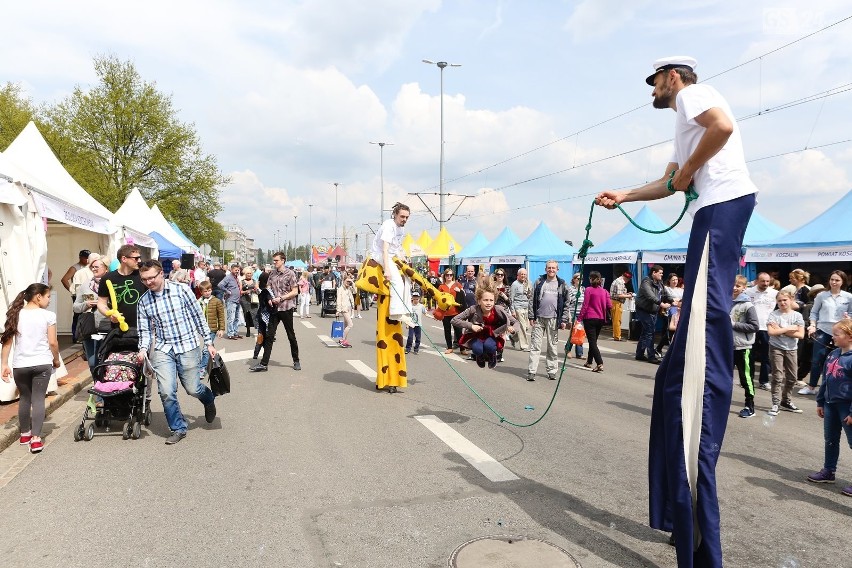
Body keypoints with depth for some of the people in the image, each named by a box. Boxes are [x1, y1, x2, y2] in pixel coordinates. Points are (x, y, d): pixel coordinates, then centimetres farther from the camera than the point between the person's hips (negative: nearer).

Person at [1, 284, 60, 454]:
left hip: (20, 365, 3)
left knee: (24, 398, 18)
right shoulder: (48, 315, -6)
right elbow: (53, 342, -6)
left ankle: (25, 434, 31)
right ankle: (35, 438, -5)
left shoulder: (15, 315, 4)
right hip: (42, 364, -3)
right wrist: (56, 360, 9)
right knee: (38, 399, 0)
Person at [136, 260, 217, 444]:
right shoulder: (143, 301, 4)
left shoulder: (181, 290, -6)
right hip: (163, 349, 3)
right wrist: (143, 348, -9)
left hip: (188, 346, -2)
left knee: (192, 389, 3)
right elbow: (145, 330, 10)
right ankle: (178, 428, 13)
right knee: (166, 392, -7)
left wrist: (209, 342, 0)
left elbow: (198, 317, -1)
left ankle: (209, 397, 40)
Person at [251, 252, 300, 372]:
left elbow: (295, 291, -9)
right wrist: (270, 299, -3)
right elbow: (269, 288, 16)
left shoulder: (290, 273, -7)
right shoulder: (272, 273, 8)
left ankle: (296, 361, 22)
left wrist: (281, 298, -17)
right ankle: (264, 363, 5)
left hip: (286, 308, -4)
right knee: (269, 335, 2)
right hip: (274, 308, 5)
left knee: (291, 335, 8)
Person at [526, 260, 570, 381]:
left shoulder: (562, 285, 7)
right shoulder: (539, 282, 7)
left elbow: (566, 303, 6)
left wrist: (564, 320, -1)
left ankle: (551, 371, 16)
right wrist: (532, 316, 1)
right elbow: (533, 300, 6)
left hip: (553, 319, 0)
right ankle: (531, 371, -2)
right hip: (539, 318, 0)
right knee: (535, 345, -2)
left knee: (552, 346, 7)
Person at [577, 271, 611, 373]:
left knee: (592, 342, -5)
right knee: (593, 341, 19)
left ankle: (600, 364, -17)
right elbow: (610, 306, 1)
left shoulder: (589, 290, -9)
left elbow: (585, 306, -12)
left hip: (590, 318, -5)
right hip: (601, 319, 6)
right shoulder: (604, 291, 4)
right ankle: (589, 362, 30)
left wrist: (579, 318, -8)